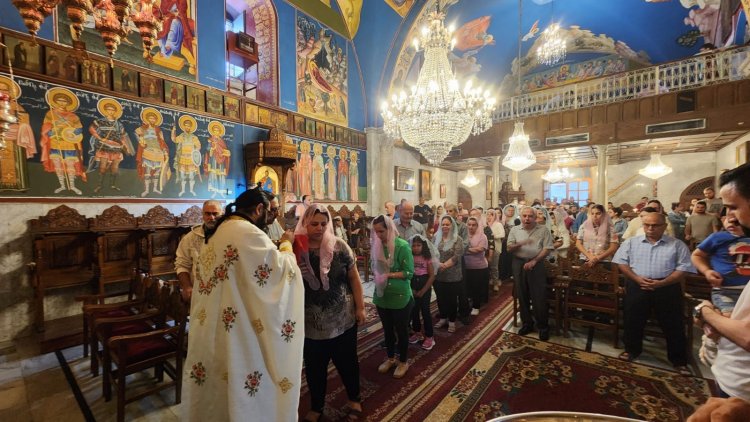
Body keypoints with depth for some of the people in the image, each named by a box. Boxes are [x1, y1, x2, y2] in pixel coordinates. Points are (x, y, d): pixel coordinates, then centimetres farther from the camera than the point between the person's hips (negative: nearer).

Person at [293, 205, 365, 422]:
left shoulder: (339, 246, -9)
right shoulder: (296, 249, -7)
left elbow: (354, 277, -2)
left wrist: (360, 307, -2)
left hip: (343, 319, 0)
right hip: (311, 323, 1)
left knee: (347, 362, 19)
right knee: (314, 367, 19)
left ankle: (354, 398, 46)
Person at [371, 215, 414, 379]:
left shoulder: (402, 246, -17)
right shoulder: (376, 245, -3)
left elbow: (409, 272, -16)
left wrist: (388, 275, -23)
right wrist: (377, 275, -11)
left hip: (400, 296, -5)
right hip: (382, 295, 5)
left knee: (401, 330, 14)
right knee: (387, 329, 21)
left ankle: (403, 362, 35)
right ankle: (390, 358, 42)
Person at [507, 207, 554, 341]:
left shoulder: (543, 230, 0)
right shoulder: (515, 230, 6)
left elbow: (547, 249, -5)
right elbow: (509, 248, 0)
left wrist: (534, 261, -15)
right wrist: (520, 243, -19)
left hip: (536, 264, -2)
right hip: (519, 264, 3)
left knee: (539, 297, -1)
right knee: (522, 295, 9)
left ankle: (543, 326, 15)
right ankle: (527, 323, 24)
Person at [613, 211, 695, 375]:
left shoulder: (677, 245, 5)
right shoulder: (631, 242, 7)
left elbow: (683, 268, -2)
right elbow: (622, 263, 3)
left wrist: (661, 283, -15)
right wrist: (637, 279, -12)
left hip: (666, 288, 0)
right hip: (637, 286, 1)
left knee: (673, 324, 8)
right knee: (632, 320, 9)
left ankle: (679, 360, 27)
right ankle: (632, 350, 29)